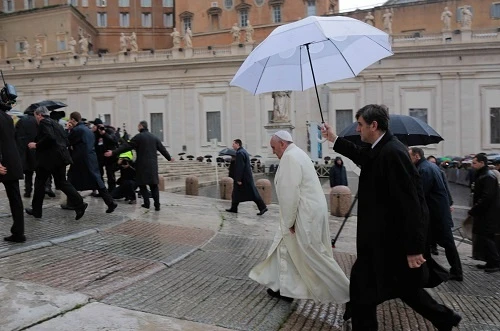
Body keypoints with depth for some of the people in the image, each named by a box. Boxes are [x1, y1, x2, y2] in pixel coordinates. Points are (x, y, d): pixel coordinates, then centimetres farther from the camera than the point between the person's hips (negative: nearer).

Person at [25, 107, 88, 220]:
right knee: (61, 182, 9)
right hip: (59, 157, 8)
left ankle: (36, 210, 18)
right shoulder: (55, 124, 19)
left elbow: (49, 137, -24)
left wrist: (36, 145, -13)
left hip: (49, 158, -8)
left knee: (40, 182, 7)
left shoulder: (44, 122, -7)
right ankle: (79, 204, -7)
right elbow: (66, 142, 16)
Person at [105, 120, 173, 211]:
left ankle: (146, 203, 4)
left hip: (142, 164, -4)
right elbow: (162, 149, 17)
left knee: (142, 184, 9)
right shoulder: (154, 137, 10)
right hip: (153, 165, 4)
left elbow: (126, 146, -11)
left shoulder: (138, 137, -6)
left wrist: (113, 153, -9)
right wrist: (169, 158, 32)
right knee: (154, 185, 8)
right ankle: (157, 205, 4)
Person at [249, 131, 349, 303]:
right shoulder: (296, 154, 14)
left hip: (305, 214, -10)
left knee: (315, 255, 0)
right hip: (307, 211, 10)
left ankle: (343, 291, 12)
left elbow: (289, 192, -24)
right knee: (286, 247, 17)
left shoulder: (289, 157, -19)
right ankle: (285, 288, 26)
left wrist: (289, 221, -16)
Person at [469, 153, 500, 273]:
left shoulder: (488, 177, -17)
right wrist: (474, 209, 9)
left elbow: (486, 197, -24)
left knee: (485, 238, -7)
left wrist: (473, 210, -17)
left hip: (488, 214, -10)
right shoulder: (481, 175, 14)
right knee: (485, 238, 13)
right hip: (484, 213, 10)